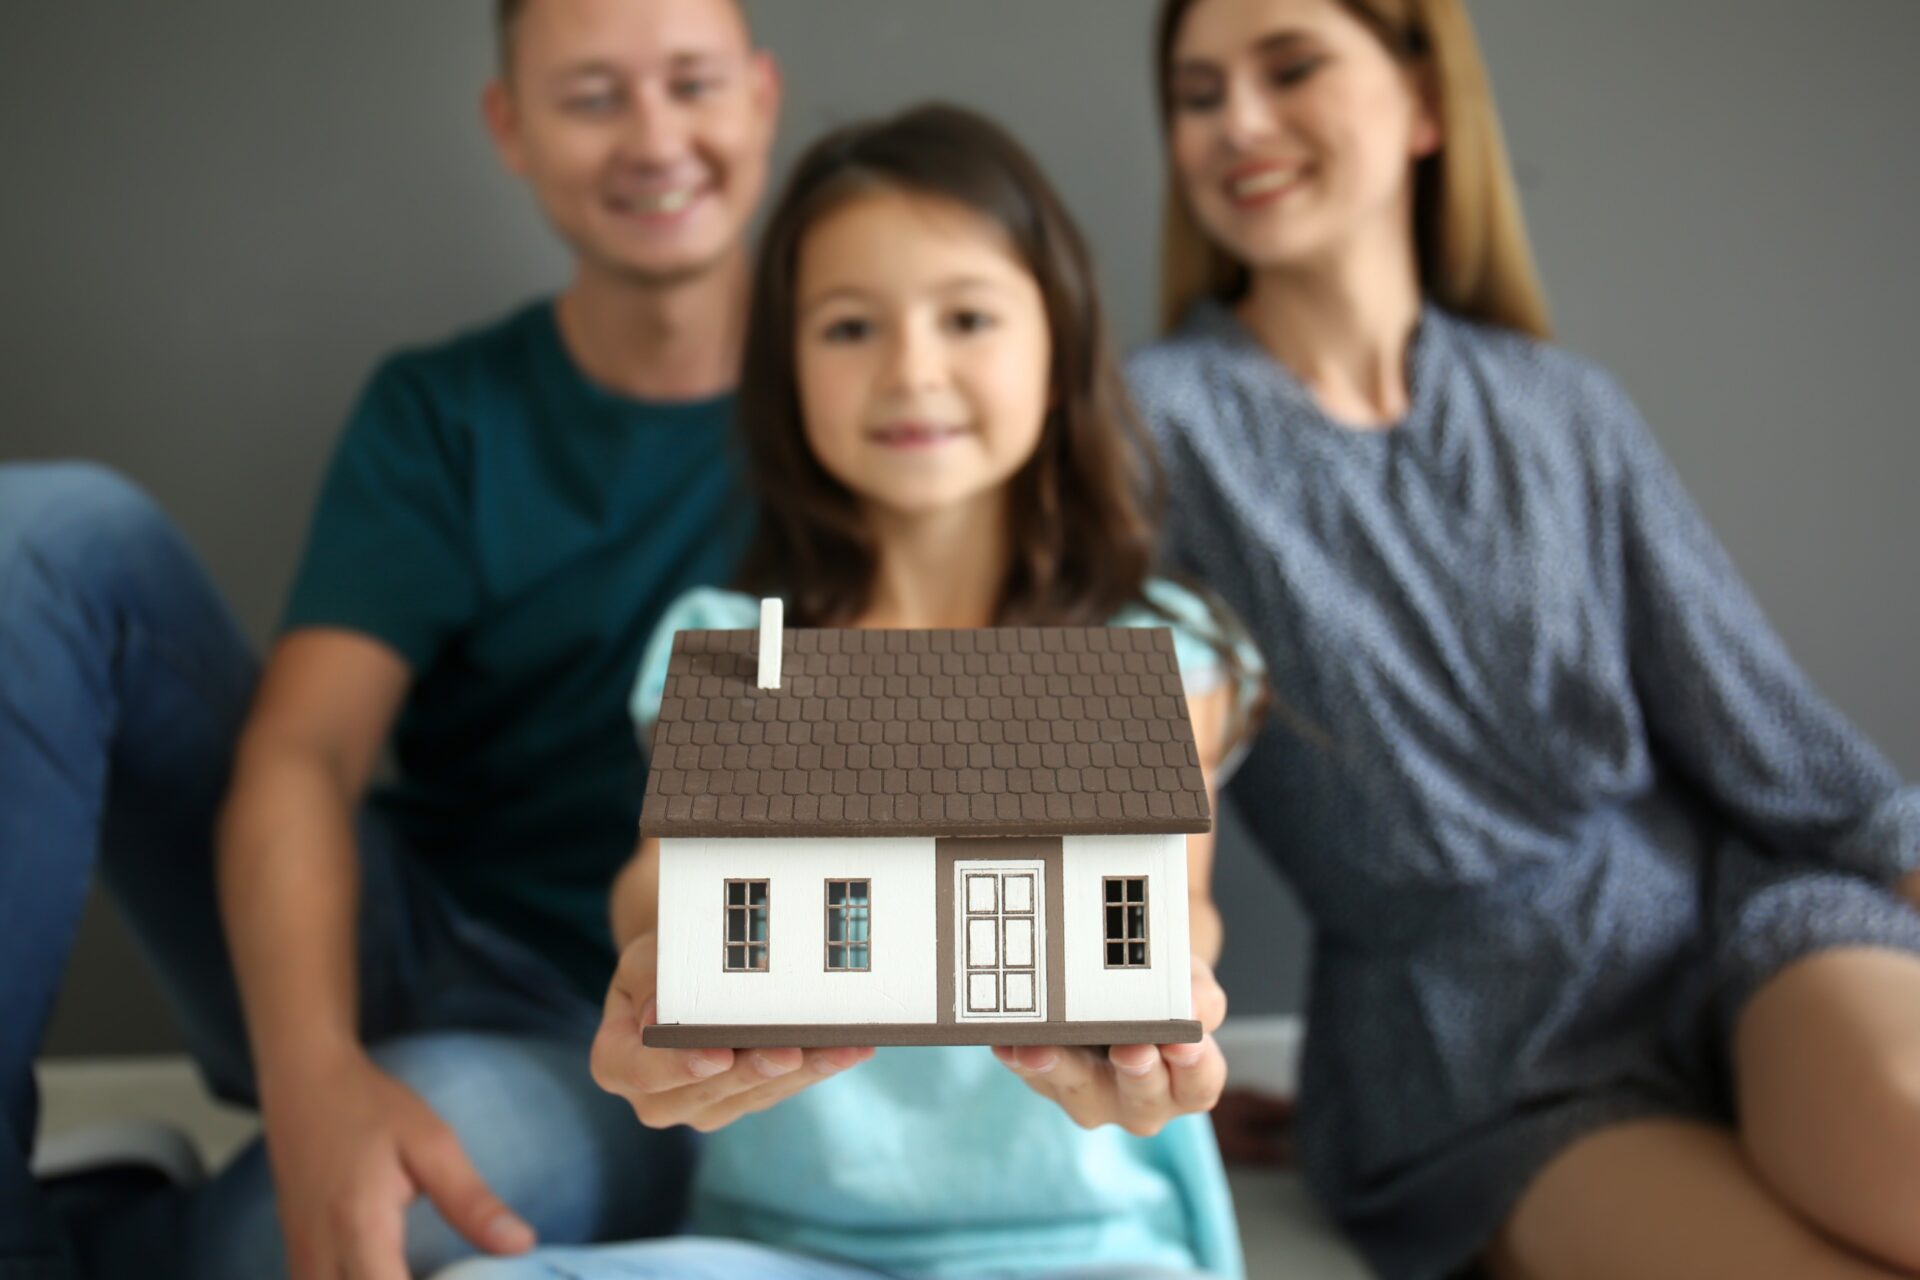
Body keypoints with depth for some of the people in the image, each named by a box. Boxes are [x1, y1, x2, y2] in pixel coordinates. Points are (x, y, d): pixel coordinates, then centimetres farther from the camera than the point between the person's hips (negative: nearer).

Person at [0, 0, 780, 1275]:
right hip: (382, 968, 3)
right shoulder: (438, 415, 4)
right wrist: (312, 1070, -30)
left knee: (457, 1115, -40)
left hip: (614, 1042, -3)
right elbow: (301, 751, -9)